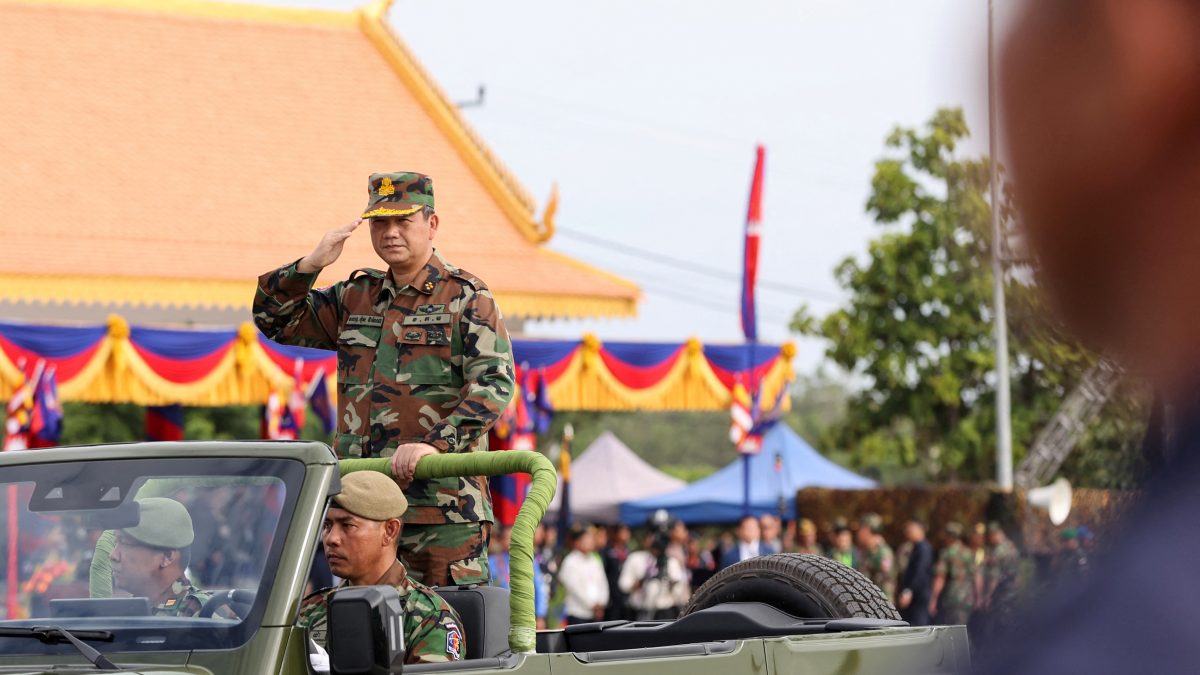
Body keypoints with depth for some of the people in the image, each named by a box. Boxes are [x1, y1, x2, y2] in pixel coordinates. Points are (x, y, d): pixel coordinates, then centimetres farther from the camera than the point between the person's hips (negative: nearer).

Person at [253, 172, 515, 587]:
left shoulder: (466, 297, 0)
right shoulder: (356, 297, 18)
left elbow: (494, 383, -11)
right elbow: (274, 319, 22)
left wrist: (435, 443, -25)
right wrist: (309, 266, 3)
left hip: (444, 502, -6)